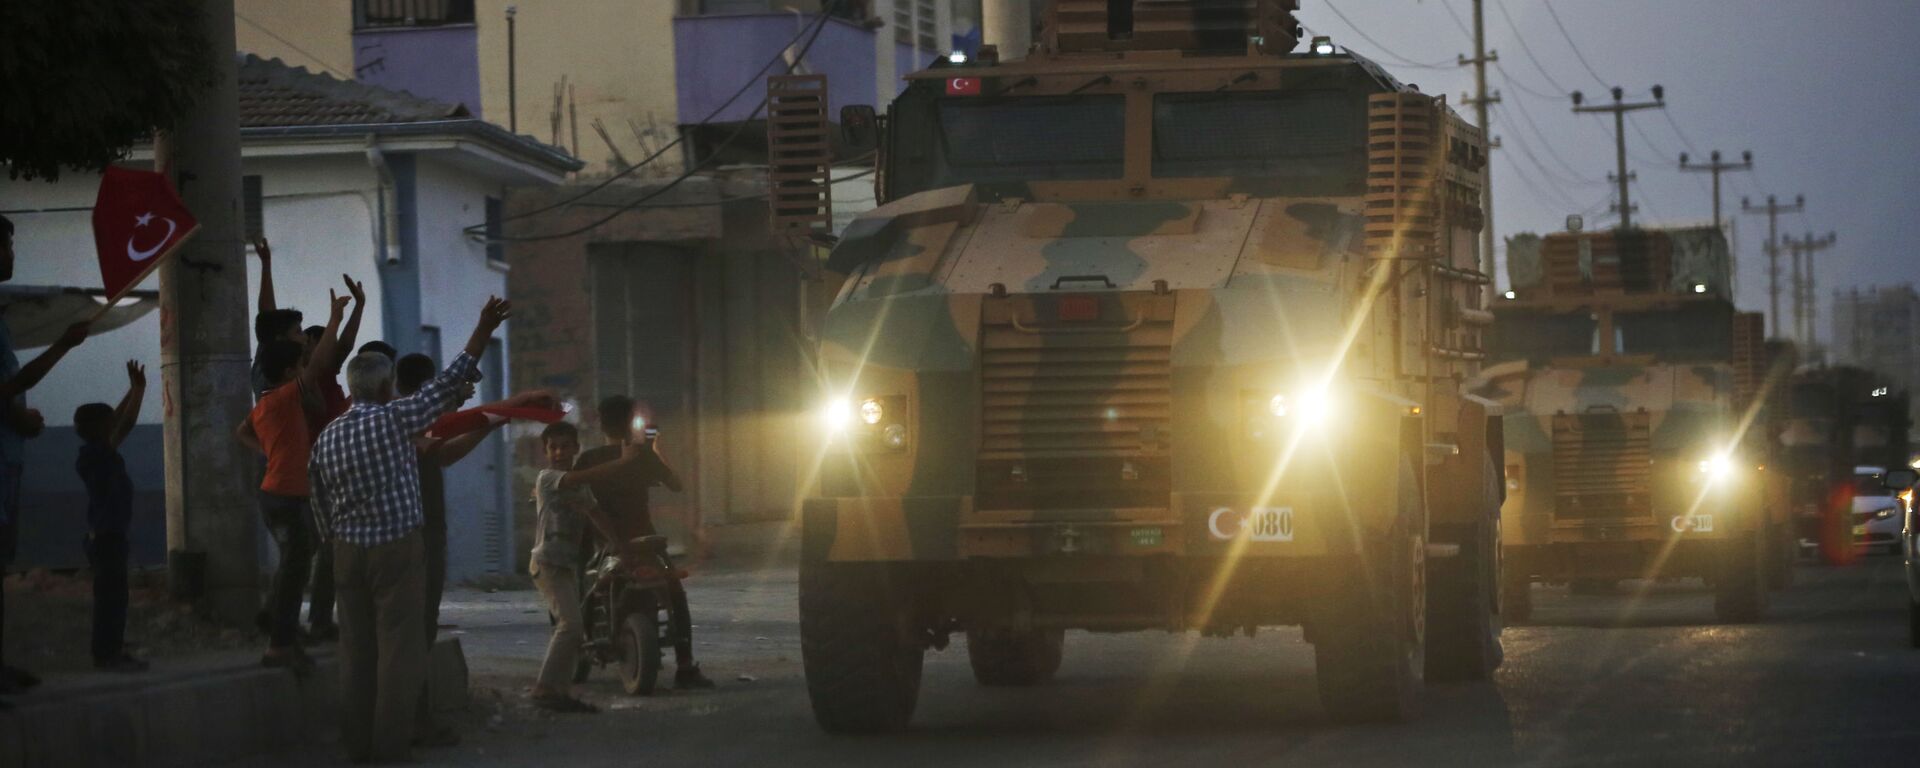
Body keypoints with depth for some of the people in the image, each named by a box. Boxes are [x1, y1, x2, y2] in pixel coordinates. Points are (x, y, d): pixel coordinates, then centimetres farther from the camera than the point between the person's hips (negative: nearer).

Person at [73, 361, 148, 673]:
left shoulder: (97, 454, 11)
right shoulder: (98, 454, -15)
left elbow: (117, 422, 22)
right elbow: (126, 425, -17)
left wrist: (133, 390, 21)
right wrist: (139, 390, -9)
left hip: (105, 534, 10)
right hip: (107, 536, -10)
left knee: (112, 596, 12)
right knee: (111, 596, -9)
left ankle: (111, 652, 16)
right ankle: (108, 653, -10)